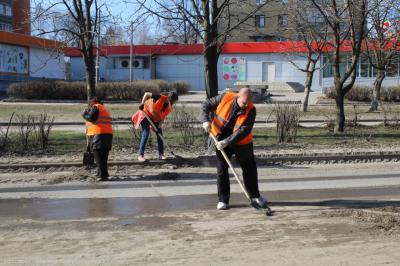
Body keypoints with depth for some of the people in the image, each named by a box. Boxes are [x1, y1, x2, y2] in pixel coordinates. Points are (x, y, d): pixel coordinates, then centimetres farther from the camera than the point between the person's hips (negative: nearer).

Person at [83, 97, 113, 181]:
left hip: (98, 134, -9)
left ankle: (103, 175, -11)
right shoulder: (105, 108, 23)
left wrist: (84, 114, 4)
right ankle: (100, 173, 27)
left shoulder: (95, 107, -3)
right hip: (108, 133, 9)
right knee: (103, 156, 16)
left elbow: (91, 118, -15)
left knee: (98, 156, -6)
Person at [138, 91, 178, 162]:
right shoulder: (160, 98, -27)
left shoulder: (169, 107, -8)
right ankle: (141, 155, -8)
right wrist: (142, 104, -24)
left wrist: (160, 123, -15)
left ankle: (161, 155, 9)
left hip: (155, 119, 7)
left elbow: (164, 116, 1)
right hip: (146, 114, -7)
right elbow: (146, 94, -20)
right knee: (145, 134, -13)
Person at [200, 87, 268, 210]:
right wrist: (205, 120, -22)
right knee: (222, 170, 1)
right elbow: (206, 105, -5)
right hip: (221, 140, 0)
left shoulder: (251, 110, -19)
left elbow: (244, 130, -26)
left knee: (250, 169, 8)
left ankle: (255, 196, 27)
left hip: (241, 143, 0)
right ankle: (223, 200, 11)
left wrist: (227, 142, -33)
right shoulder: (225, 98, -15)